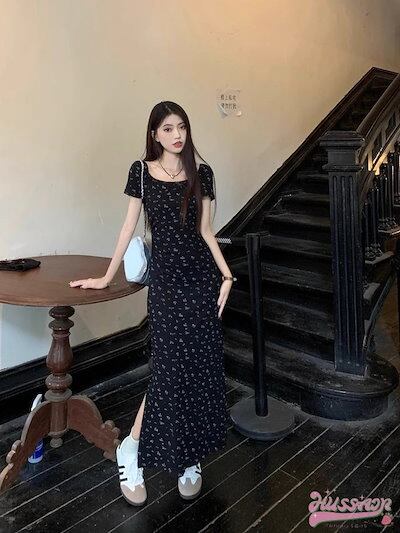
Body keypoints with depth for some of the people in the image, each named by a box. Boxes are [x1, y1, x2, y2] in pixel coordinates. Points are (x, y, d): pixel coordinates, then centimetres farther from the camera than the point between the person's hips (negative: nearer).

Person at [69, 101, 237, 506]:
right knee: (171, 365, -6)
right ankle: (130, 450, 13)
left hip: (201, 274, 3)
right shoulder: (141, 171, 3)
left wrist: (226, 275, -1)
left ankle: (189, 456, 21)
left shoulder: (201, 173, 7)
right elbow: (129, 226, 6)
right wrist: (106, 277, 7)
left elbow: (205, 230, 8)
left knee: (202, 364, 4)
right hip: (165, 275, -2)